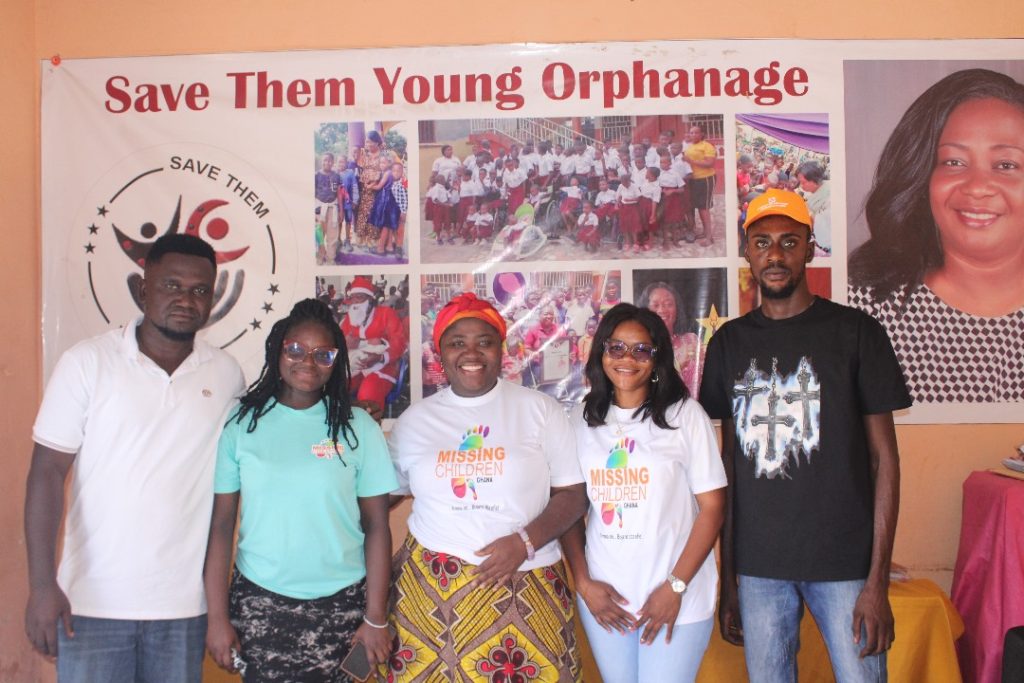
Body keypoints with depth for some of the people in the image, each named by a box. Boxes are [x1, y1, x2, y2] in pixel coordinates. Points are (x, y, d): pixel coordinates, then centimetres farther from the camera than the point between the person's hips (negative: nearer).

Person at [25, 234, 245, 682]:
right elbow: (47, 473, -6)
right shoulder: (87, 362, -6)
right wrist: (42, 585, -12)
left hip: (184, 605, 2)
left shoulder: (227, 374, 2)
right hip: (94, 602, -2)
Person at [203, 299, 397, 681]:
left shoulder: (357, 426, -2)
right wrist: (217, 616, -2)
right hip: (258, 603, 0)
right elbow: (220, 524, 0)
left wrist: (376, 618, -3)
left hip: (340, 605, 0)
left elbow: (376, 526, -1)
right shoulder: (240, 424, 0)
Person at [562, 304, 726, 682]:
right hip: (603, 597, 3)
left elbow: (712, 507, -7)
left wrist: (675, 586, -11)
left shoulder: (685, 415, -6)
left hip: (678, 598, -3)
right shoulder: (582, 419, 3)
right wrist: (583, 583, -3)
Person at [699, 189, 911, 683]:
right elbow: (728, 462, 9)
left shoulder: (854, 332, -2)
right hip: (757, 565, 3)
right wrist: (726, 579, 8)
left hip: (844, 562, -2)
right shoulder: (730, 342, 6)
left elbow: (884, 457, -3)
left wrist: (878, 580, -9)